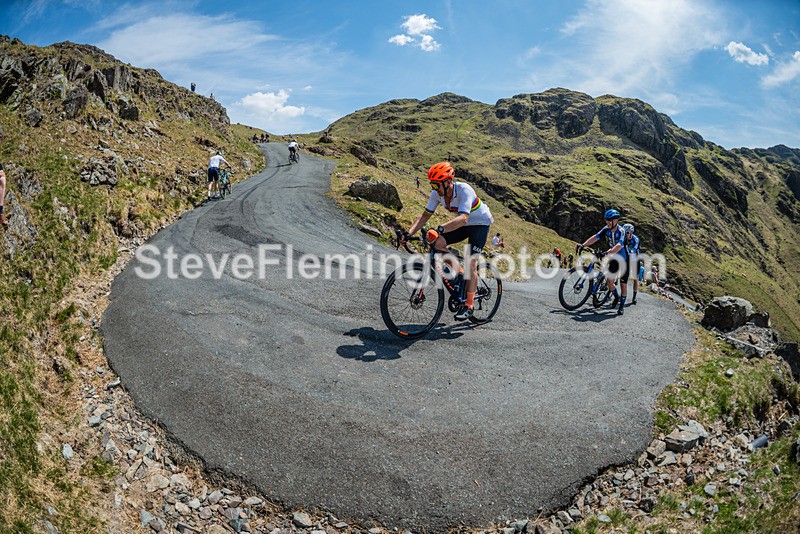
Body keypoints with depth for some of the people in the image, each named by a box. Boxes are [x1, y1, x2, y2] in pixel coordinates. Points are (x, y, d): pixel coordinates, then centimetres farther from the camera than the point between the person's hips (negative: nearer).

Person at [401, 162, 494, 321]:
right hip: (462, 224, 6)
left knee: (470, 262, -14)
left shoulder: (464, 190, -34)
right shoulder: (437, 193, -15)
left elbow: (463, 218, -47)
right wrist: (408, 233, -24)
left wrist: (439, 230, -59)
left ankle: (469, 305, 0)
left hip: (480, 223, -6)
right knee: (437, 243, -16)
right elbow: (425, 215, -12)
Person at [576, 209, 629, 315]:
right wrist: (583, 245, -30)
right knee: (609, 280, -1)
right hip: (614, 259, 5)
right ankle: (616, 297, 27)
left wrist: (608, 253, -58)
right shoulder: (606, 229, -9)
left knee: (623, 284, -1)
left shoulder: (621, 231, -27)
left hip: (623, 260, -5)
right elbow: (596, 237, -17)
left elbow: (619, 245, -42)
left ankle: (622, 306, 13)